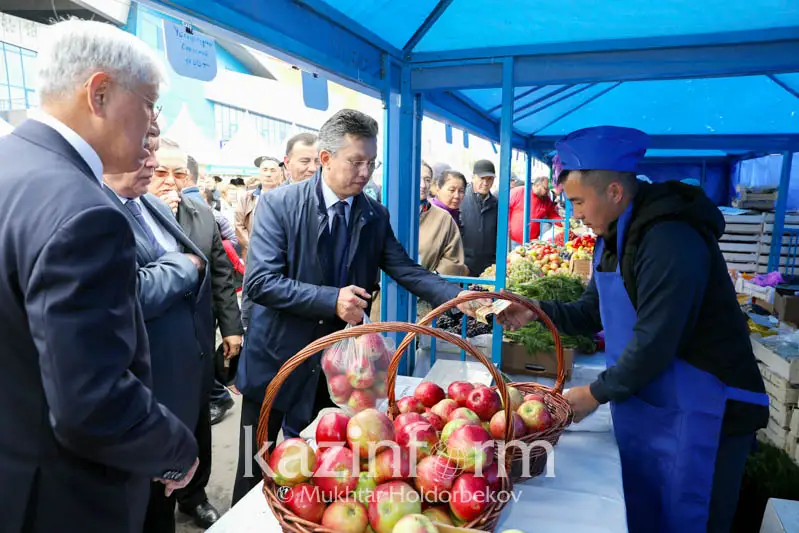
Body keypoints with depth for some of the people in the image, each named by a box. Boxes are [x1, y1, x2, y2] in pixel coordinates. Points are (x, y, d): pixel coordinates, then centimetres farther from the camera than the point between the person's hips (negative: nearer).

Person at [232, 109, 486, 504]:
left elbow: (407, 271, -5)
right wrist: (331, 300, -28)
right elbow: (259, 281, -20)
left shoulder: (375, 216, -1)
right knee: (257, 468, 14)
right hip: (276, 358, -3)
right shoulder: (280, 204, -13)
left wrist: (458, 297, -22)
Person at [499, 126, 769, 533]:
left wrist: (597, 393, -16)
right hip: (642, 405, 9)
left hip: (699, 415, -8)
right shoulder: (612, 237, 6)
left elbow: (654, 343, -27)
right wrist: (539, 311, -4)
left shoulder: (671, 240, -26)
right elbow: (593, 313, 12)